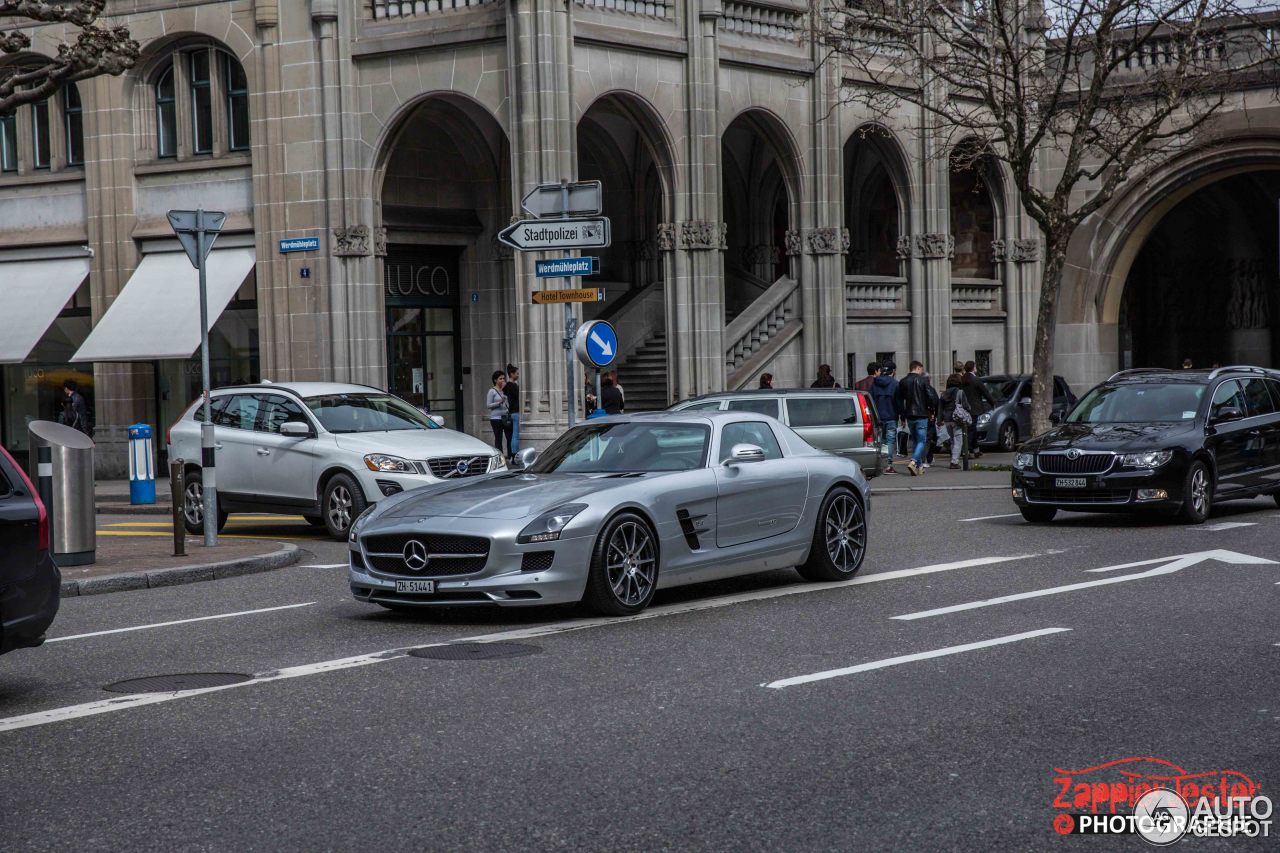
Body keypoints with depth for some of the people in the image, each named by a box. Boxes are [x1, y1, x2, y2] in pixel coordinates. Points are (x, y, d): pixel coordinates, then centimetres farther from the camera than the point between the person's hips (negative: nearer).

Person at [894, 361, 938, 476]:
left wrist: (902, 415, 15)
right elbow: (932, 396, -12)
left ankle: (919, 466, 16)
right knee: (921, 441, -2)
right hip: (921, 415, -5)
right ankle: (913, 462, -22)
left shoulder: (903, 382, 6)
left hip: (909, 416, 5)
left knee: (915, 440, 16)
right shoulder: (923, 381, -7)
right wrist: (932, 410, 2)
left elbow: (898, 400, 9)